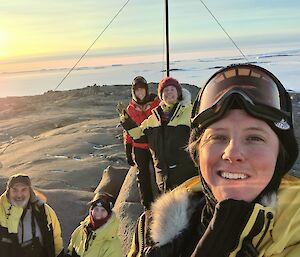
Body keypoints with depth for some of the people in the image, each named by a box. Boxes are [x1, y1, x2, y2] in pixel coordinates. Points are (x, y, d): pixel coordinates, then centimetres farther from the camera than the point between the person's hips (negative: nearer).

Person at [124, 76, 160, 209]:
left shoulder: (156, 103, -4)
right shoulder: (130, 108, 3)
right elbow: (128, 132, 8)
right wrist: (128, 153, 7)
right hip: (139, 147, 2)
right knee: (143, 175, 10)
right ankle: (147, 204, 24)